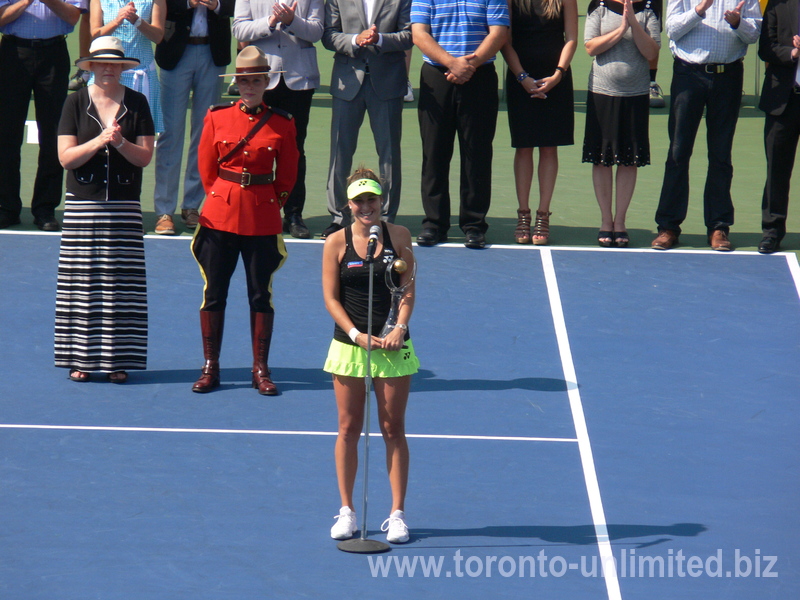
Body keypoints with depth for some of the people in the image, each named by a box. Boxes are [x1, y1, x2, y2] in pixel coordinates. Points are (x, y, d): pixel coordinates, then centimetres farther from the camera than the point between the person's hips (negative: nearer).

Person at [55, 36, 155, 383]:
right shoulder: (76, 103, 2)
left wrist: (121, 143, -17)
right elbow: (66, 156, -4)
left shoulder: (136, 104, 5)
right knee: (82, 281, -2)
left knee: (122, 282, -2)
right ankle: (80, 358, 3)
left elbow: (145, 156, 1)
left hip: (124, 206, 1)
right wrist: (99, 141, -17)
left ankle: (118, 358, 3)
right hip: (82, 204, -1)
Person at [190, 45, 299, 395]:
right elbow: (206, 166, 9)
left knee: (261, 295, 4)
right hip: (220, 216, 1)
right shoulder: (217, 117, 2)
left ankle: (260, 370, 12)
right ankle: (210, 367, 12)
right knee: (214, 293, 3)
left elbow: (288, 173, 9)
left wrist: (273, 202, 7)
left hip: (263, 218, 0)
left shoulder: (282, 124, 1)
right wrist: (221, 196, 8)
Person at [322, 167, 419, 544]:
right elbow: (331, 298, -2)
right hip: (348, 345, 0)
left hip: (393, 346, 0)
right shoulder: (337, 243, 0)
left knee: (393, 429, 3)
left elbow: (407, 290, 0)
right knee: (349, 428, 4)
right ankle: (347, 510, 11)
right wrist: (356, 335, -15)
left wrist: (398, 329, -15)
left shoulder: (398, 237, 2)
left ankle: (397, 513, 7)